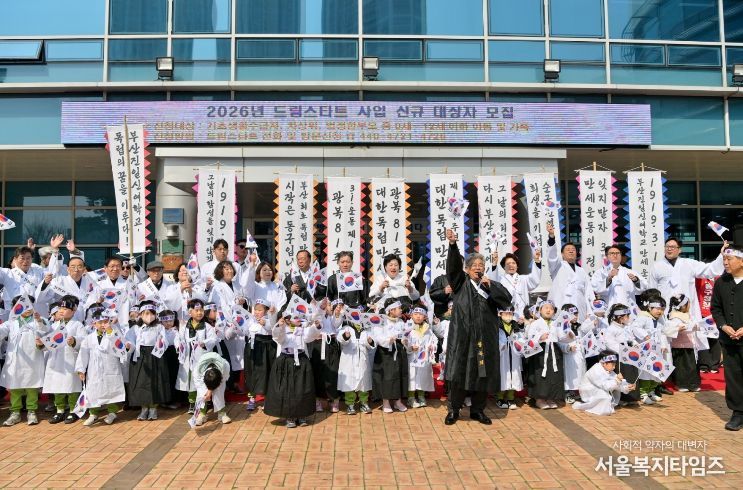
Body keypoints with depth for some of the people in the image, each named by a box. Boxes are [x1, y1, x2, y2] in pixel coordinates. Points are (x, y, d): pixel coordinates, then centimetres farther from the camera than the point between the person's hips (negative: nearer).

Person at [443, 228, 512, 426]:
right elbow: (453, 265, -11)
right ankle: (454, 409, 10)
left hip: (485, 336, 3)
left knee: (483, 373, 5)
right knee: (459, 371, -1)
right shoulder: (461, 283, 6)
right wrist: (452, 244, -28)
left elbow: (507, 299, 0)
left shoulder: (491, 285, 13)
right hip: (462, 334, -2)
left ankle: (477, 410, 19)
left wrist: (491, 286, -10)